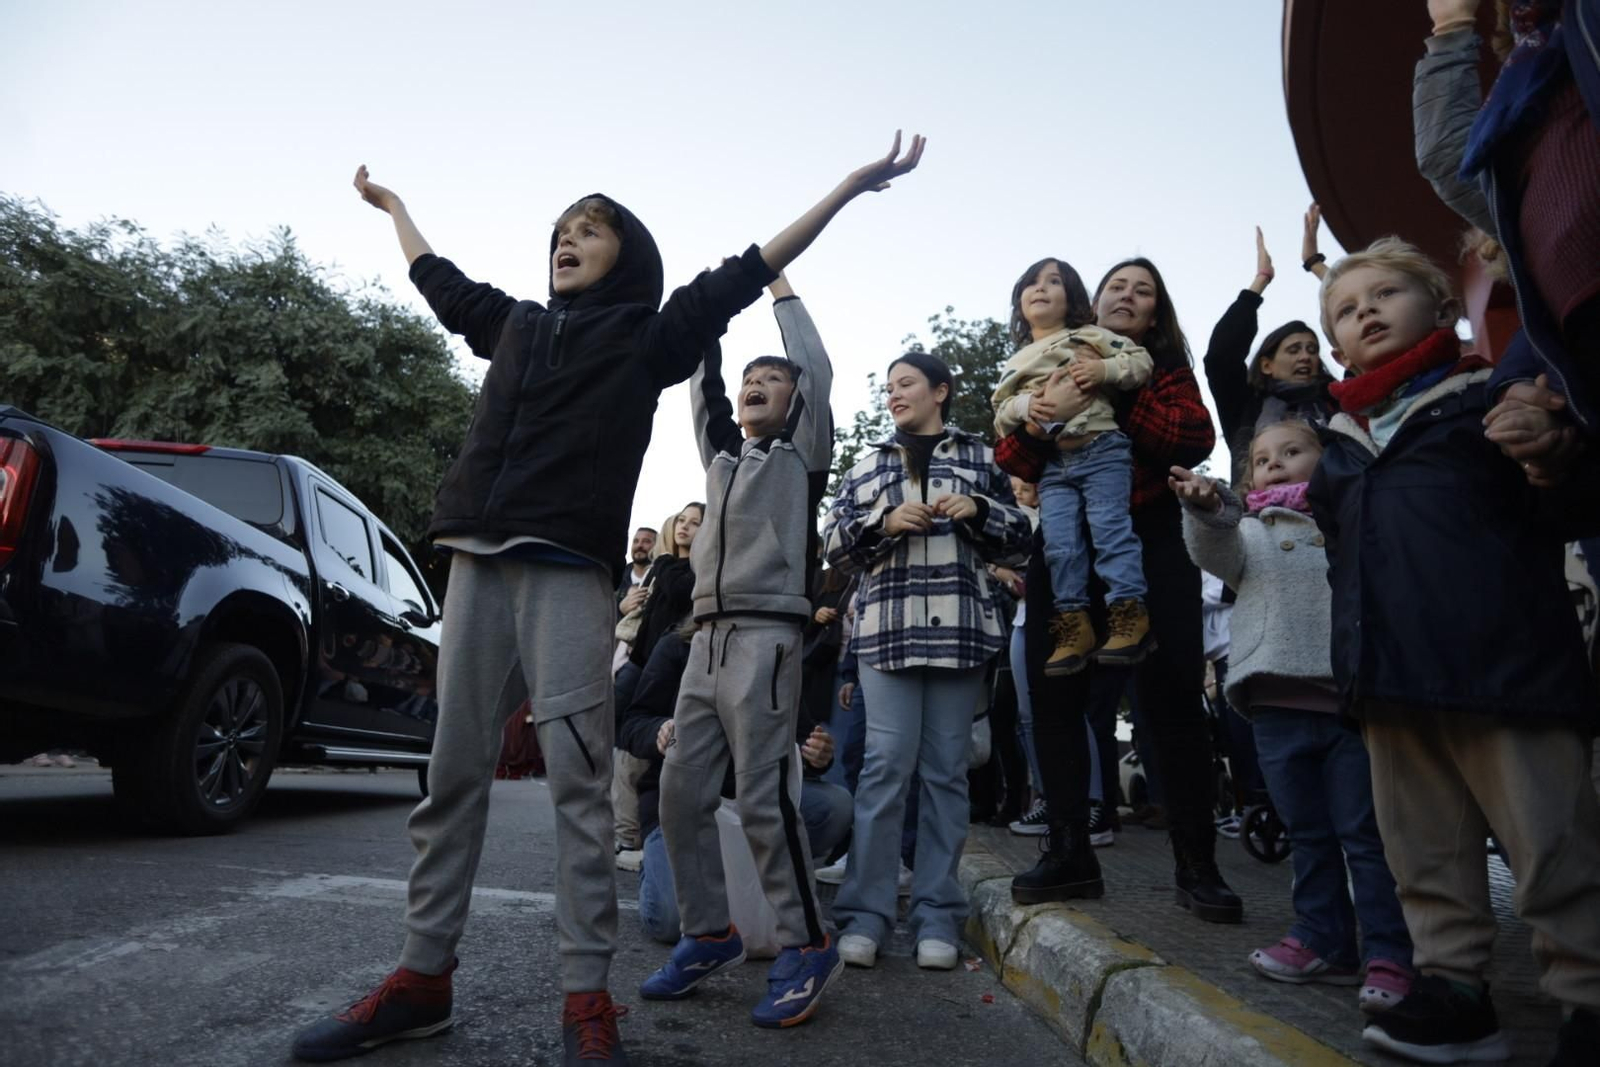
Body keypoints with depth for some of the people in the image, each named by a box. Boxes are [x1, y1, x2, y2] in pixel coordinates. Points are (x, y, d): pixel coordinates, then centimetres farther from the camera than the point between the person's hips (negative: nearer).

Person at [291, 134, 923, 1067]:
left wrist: (848, 188, 5)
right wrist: (393, 205, 55)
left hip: (569, 572, -5)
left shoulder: (645, 335, 9)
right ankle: (423, 978, 18)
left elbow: (744, 275, 6)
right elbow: (443, 283, 39)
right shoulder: (515, 325, 22)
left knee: (579, 782, -6)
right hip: (477, 565, 5)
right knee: (453, 774, 7)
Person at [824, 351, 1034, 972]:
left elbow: (1018, 540, 13)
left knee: (946, 769, 3)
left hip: (960, 630, 0)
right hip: (887, 630, 0)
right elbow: (835, 545, 9)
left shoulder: (978, 458, 15)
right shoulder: (869, 466, 17)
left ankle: (937, 916, 11)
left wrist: (979, 510, -6)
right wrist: (886, 521, -8)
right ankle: (864, 914, 1)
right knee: (886, 765, -7)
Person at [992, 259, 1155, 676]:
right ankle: (1074, 627, 1)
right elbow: (1000, 418, 16)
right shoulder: (1015, 364, 21)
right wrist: (1023, 406, -5)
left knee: (1110, 530, -11)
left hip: (1101, 451, -4)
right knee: (1060, 544, -4)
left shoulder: (1091, 336, 10)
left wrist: (1104, 369, -13)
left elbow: (1141, 361, 4)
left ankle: (1131, 616, -8)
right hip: (1051, 465, 4)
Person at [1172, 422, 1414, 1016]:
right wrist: (1205, 509, -30)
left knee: (1366, 832, 0)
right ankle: (1323, 940, 23)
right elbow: (1215, 552, -9)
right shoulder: (1248, 530, 13)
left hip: (1351, 694, -2)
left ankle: (1388, 956, 8)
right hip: (1278, 702, 2)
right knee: (1307, 832, 12)